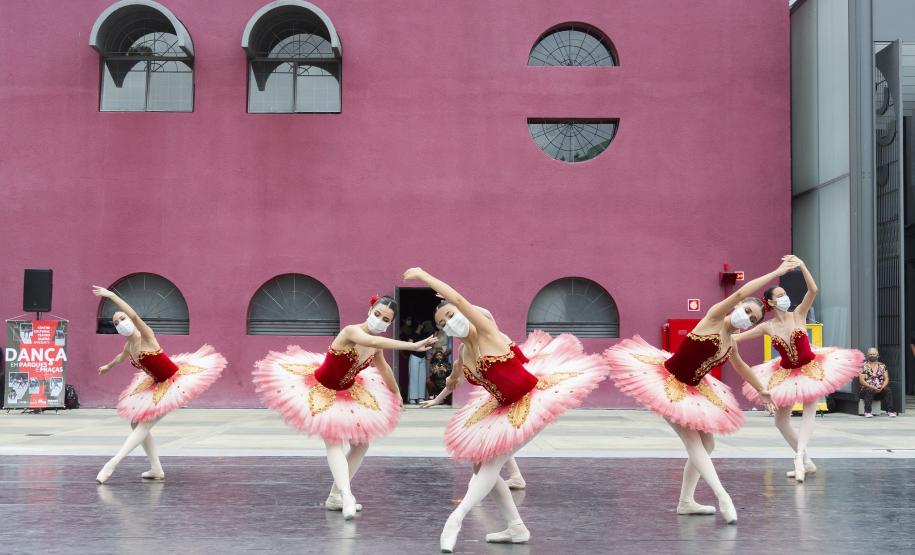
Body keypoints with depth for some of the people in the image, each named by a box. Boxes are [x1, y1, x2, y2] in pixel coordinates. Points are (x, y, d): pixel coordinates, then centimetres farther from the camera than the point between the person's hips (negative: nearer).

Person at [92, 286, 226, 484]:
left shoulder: (145, 335, -18)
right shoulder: (129, 346, 5)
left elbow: (134, 315, -38)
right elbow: (121, 356, 31)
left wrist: (111, 295, -38)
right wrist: (108, 366, 51)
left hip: (175, 381, -9)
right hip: (157, 385, 9)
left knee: (145, 424, -11)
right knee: (137, 423, 7)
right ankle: (156, 469, 11)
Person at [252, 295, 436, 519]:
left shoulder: (376, 346, -7)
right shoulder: (351, 331, -30)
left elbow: (384, 368, 14)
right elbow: (373, 342, -51)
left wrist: (396, 394, 25)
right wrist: (413, 346, -59)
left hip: (347, 393, 8)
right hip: (320, 391, -8)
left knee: (361, 444, 9)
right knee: (334, 442, -19)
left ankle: (335, 497, 16)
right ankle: (346, 496, -26)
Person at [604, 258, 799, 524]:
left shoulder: (731, 344, 8)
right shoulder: (713, 319, -14)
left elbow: (741, 367, 30)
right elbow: (740, 294, -28)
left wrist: (762, 389, 40)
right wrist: (776, 273, -26)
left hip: (691, 391, 9)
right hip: (666, 383, -9)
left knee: (706, 444, 10)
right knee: (693, 442, -11)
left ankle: (686, 502, 17)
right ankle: (723, 497, -17)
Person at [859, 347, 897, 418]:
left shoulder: (882, 366, 13)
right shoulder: (863, 366, 1)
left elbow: (886, 379, 7)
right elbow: (861, 380, -8)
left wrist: (882, 386, -14)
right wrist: (872, 387, -20)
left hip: (880, 390, 3)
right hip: (866, 388, -3)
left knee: (888, 391, -26)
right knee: (869, 391, -36)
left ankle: (889, 410, -26)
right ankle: (867, 412, -35)